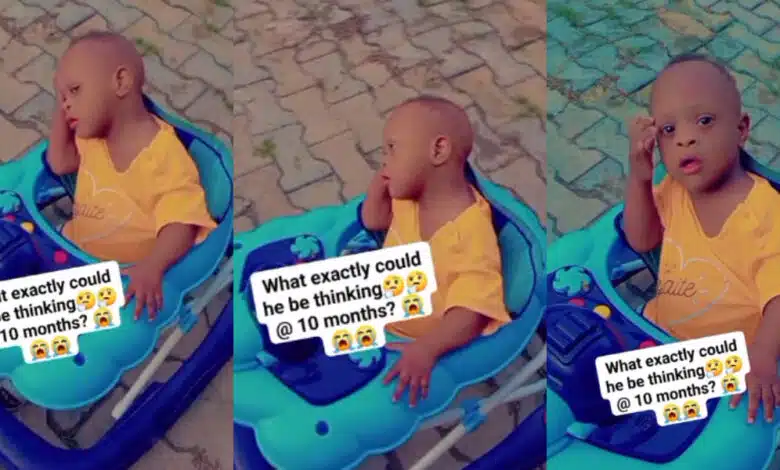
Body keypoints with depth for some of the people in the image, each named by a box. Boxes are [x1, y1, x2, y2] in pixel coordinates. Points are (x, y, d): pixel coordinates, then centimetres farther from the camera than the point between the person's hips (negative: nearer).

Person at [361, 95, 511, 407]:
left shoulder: (472, 234, -29)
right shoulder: (409, 199, 0)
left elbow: (471, 313, -34)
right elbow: (373, 219, 20)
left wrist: (426, 348, -49)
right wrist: (381, 180, 1)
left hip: (421, 343, -8)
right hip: (382, 327, 8)